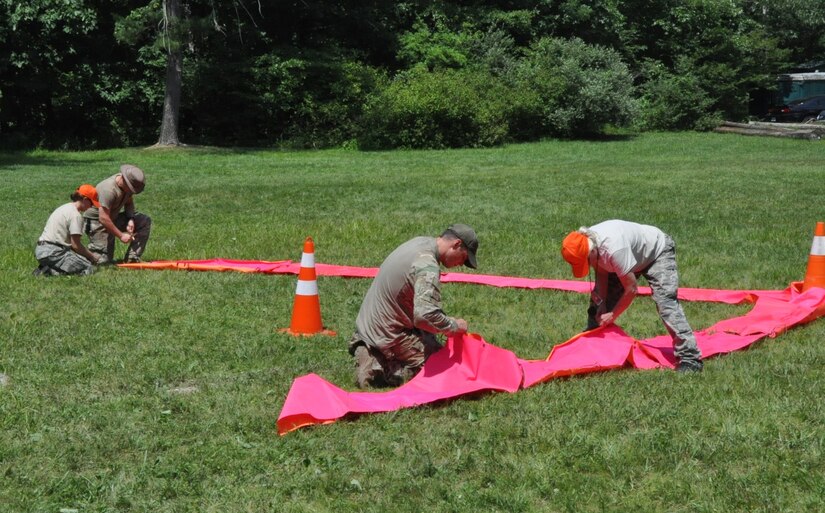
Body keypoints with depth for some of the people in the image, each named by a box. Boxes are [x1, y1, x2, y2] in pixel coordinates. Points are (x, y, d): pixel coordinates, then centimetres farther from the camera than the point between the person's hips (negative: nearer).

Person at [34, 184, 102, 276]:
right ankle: (52, 272, -18)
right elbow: (76, 245, -11)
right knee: (89, 268, -12)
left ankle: (47, 268, 2)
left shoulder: (64, 207, 20)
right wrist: (92, 257, 4)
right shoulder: (76, 215, -10)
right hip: (53, 252, -10)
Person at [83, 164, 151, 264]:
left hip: (114, 217, 8)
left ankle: (132, 258, -6)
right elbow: (103, 219, -32)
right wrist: (121, 235, -26)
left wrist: (130, 220, -10)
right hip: (96, 221, -8)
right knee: (104, 261, -15)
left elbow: (129, 203, 10)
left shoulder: (128, 185, -7)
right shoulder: (108, 190, -32)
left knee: (145, 221, -6)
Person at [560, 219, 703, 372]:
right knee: (598, 300, 6)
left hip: (658, 252, -8)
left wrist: (612, 316, -24)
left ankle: (690, 358, -25)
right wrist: (601, 304, -11)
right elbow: (601, 273, -2)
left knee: (665, 303, -24)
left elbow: (631, 289, -34)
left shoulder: (613, 249, -43)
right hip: (634, 255, 8)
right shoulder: (586, 245, -20)